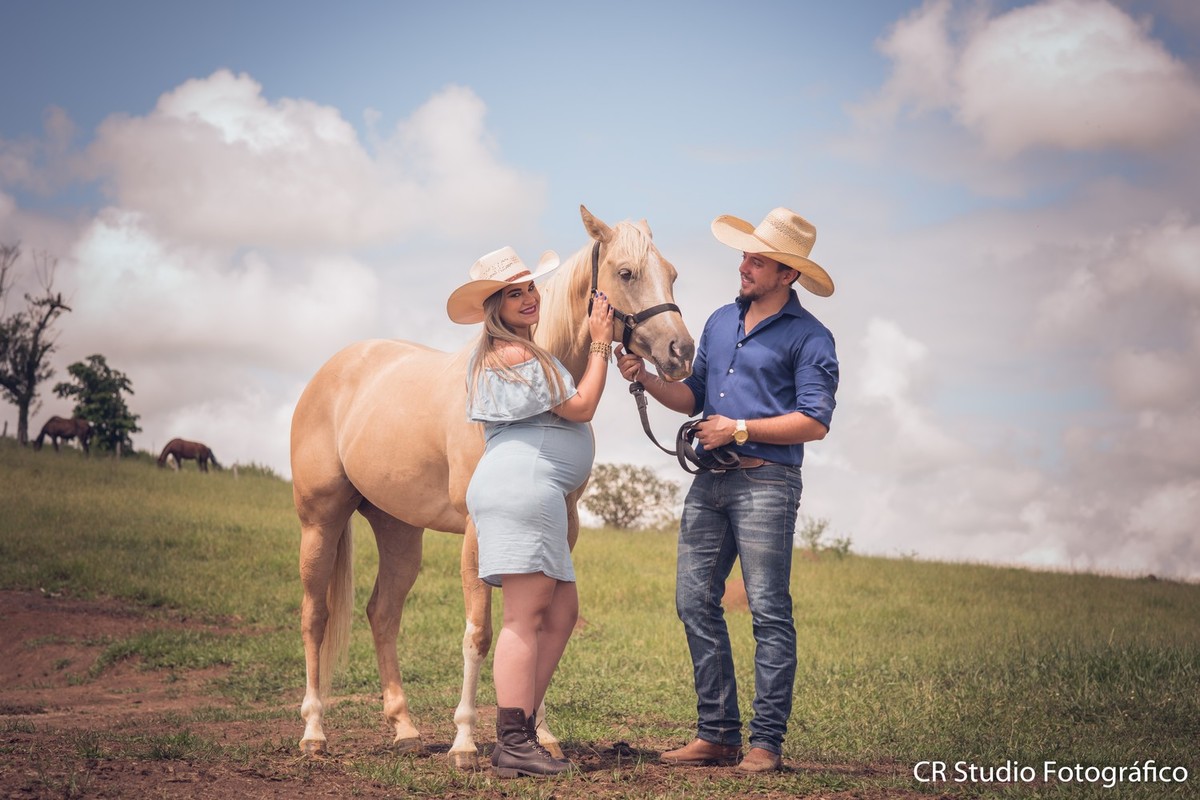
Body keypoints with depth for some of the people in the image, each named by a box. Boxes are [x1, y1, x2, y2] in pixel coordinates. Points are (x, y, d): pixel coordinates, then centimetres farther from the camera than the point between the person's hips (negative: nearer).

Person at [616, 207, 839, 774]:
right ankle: (717, 733, 13)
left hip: (765, 483, -7)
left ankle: (767, 742, 0)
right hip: (709, 480, 7)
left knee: (769, 612, -4)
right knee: (695, 602, 5)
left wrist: (739, 429, -14)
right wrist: (645, 378, 3)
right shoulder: (720, 322, 16)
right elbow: (694, 396, 20)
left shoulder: (809, 337, -5)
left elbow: (814, 423, -12)